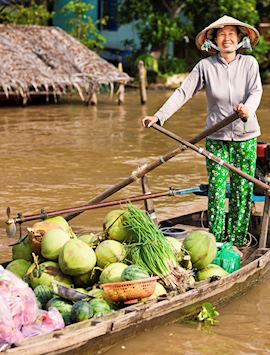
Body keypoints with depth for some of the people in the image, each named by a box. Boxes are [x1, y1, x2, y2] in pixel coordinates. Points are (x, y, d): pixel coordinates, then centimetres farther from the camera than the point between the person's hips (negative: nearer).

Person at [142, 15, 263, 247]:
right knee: (217, 192, -4)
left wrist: (247, 109, -35)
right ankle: (216, 243, 5)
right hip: (216, 138, -1)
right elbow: (183, 92, -3)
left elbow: (256, 92, -13)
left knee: (242, 191, 6)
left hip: (245, 137, 1)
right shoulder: (206, 66, -2)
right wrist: (159, 116, -13)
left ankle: (236, 242, 20)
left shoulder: (249, 63, 0)